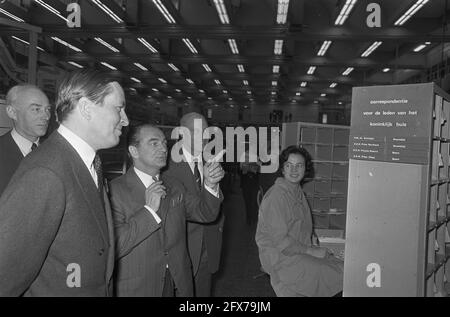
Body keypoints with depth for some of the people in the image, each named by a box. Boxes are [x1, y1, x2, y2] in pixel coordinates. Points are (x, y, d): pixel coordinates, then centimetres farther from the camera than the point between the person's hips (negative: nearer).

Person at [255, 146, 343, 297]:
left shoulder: (298, 191, 11)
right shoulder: (276, 196, -20)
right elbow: (280, 240, -21)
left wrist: (314, 247, 5)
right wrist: (310, 251, -15)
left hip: (300, 250, 9)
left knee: (342, 267, -1)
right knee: (337, 276, -15)